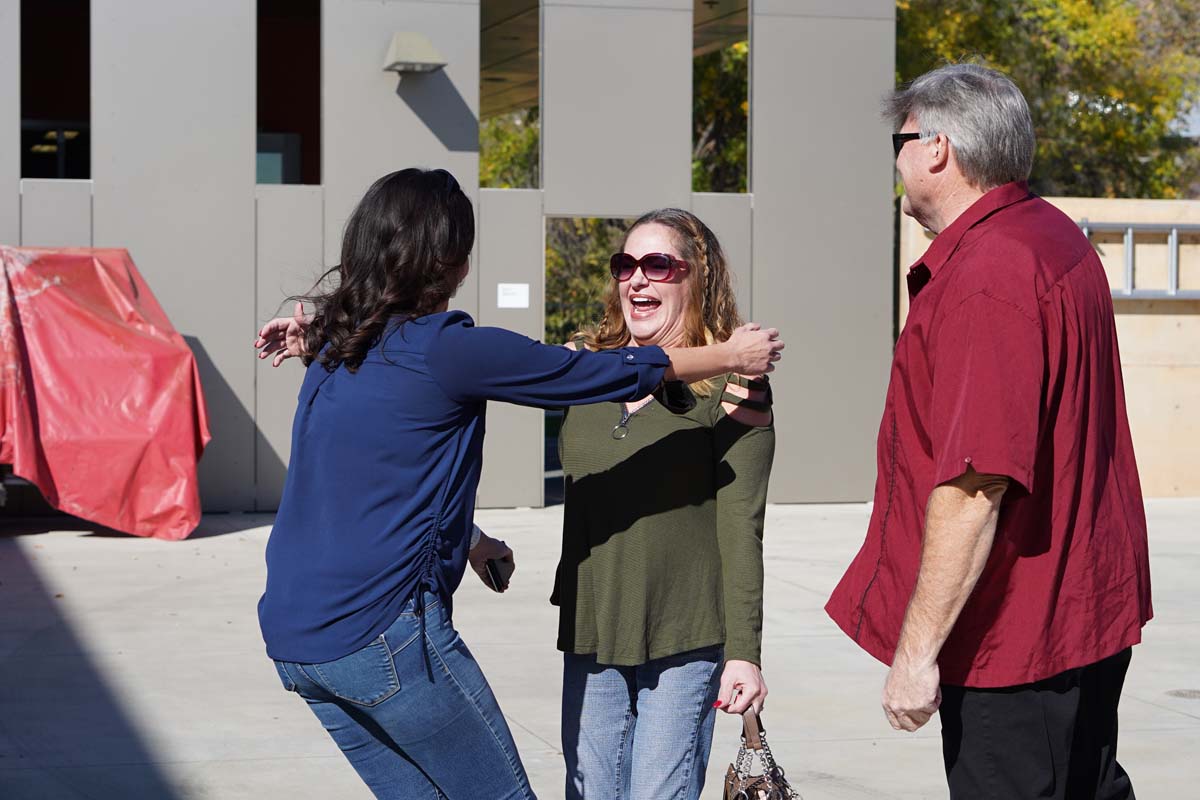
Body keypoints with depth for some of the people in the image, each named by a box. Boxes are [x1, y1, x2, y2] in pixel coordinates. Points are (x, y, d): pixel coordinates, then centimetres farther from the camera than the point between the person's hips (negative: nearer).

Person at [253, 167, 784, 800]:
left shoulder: (332, 350, 12)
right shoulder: (444, 348, -12)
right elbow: (606, 373, -3)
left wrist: (464, 543, 35)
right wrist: (732, 355, 10)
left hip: (292, 634, 8)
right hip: (384, 631, -8)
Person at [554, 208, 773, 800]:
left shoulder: (731, 385, -6)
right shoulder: (588, 368, 9)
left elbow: (740, 527, -9)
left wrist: (743, 653, -12)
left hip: (687, 641, -5)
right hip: (589, 636, 5)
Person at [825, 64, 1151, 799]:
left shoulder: (983, 277, -23)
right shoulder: (1058, 238, 11)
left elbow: (975, 484, -29)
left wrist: (918, 648, -25)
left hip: (1013, 633, -10)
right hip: (1087, 607, 10)